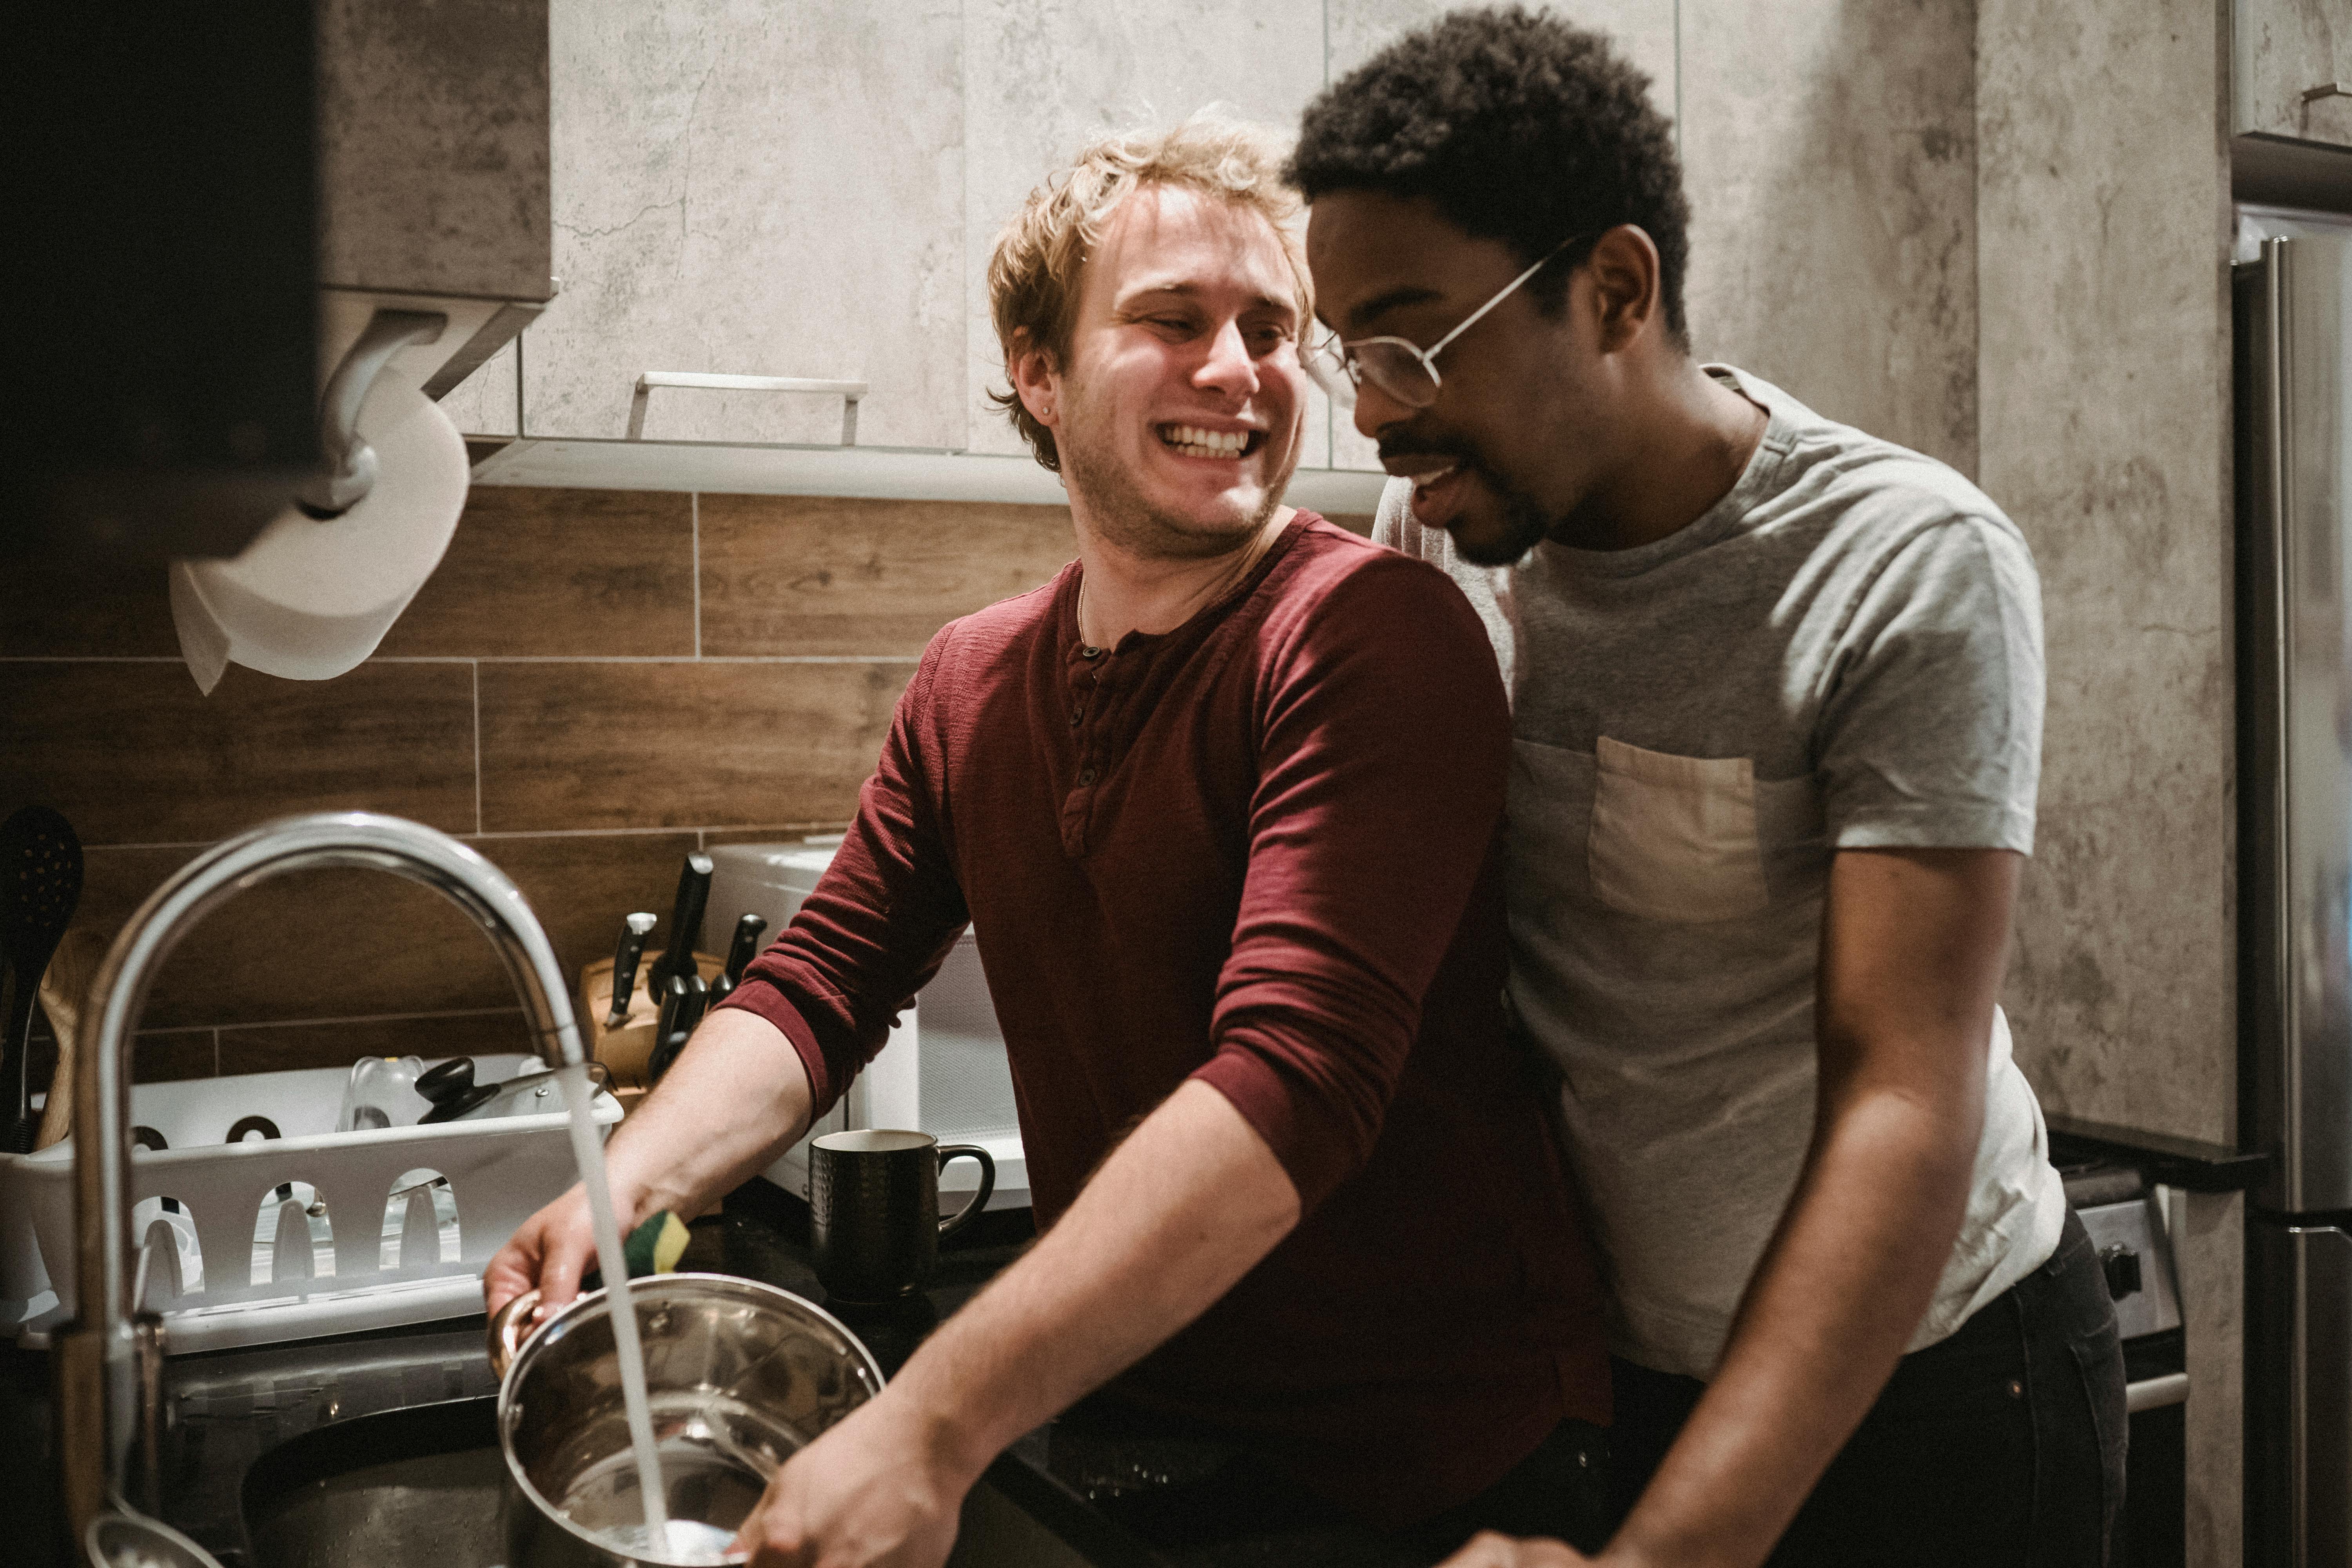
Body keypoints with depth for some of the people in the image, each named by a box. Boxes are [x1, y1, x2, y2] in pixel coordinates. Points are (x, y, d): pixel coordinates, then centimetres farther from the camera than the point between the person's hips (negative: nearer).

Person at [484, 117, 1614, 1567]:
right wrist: (630, 1183, -16)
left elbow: (1292, 1077, -30)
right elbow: (824, 982, 3)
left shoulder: (1374, 634, -20)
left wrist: (937, 1426, -35)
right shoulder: (972, 684, 2)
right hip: (1133, 1417, 6)